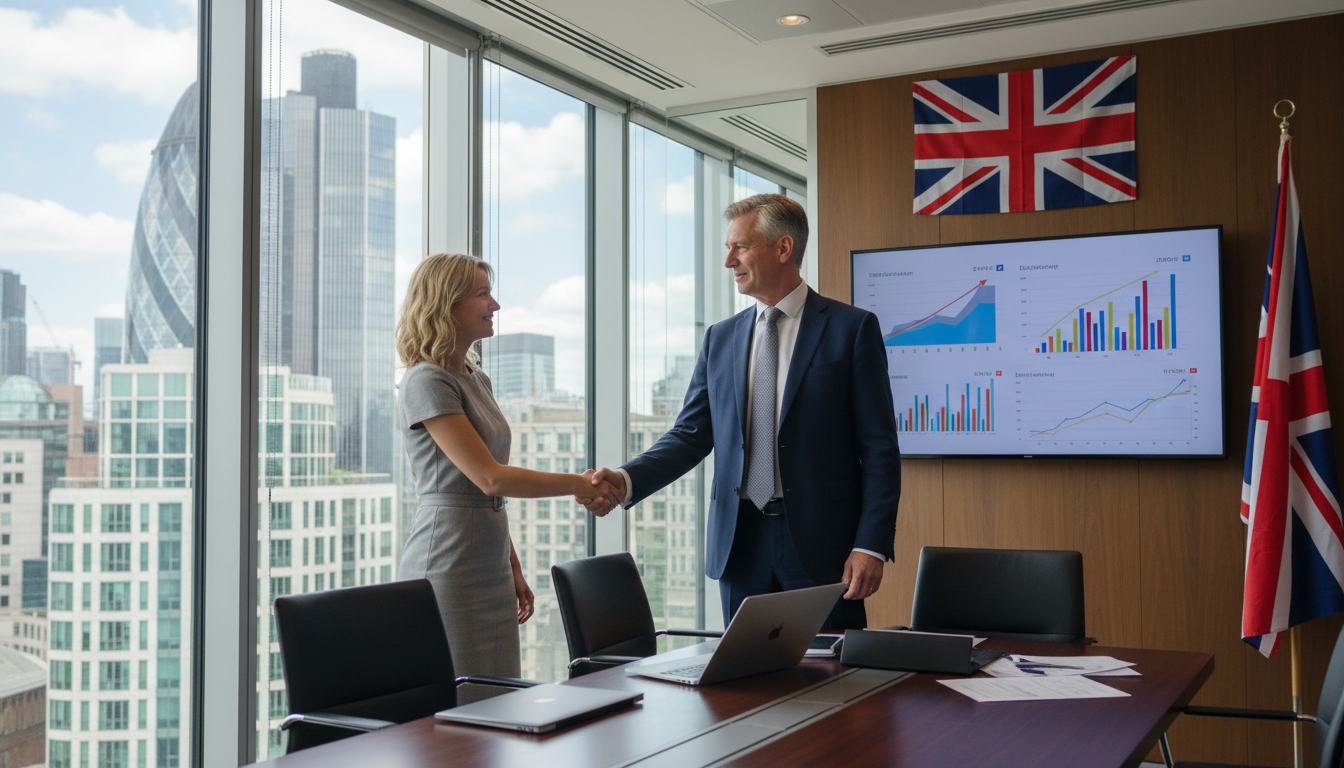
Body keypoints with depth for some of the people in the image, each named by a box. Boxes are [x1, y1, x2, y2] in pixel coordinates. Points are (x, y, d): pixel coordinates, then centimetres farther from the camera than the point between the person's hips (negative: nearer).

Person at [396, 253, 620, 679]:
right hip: (447, 570, -8)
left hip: (490, 570, 9)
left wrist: (514, 569, 18)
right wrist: (581, 484, -14)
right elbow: (489, 477, -18)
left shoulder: (477, 379, 15)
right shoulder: (426, 383, -12)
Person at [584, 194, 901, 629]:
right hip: (741, 544, 4)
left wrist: (871, 546, -12)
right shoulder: (721, 338, 13)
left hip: (821, 544, -4)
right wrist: (627, 480, -9)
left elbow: (879, 447, -4)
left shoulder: (852, 328, -1)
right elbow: (691, 435, 8)